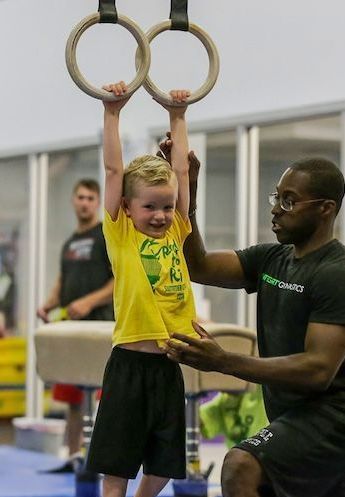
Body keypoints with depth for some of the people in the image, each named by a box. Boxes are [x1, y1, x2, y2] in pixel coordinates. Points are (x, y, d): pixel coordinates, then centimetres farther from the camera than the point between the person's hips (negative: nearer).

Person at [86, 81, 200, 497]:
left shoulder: (175, 233, 10)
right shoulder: (121, 236, -1)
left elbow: (181, 170, 14)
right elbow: (114, 170, -3)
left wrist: (178, 118, 18)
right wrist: (112, 114, -3)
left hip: (169, 365, 5)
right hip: (130, 364, -5)